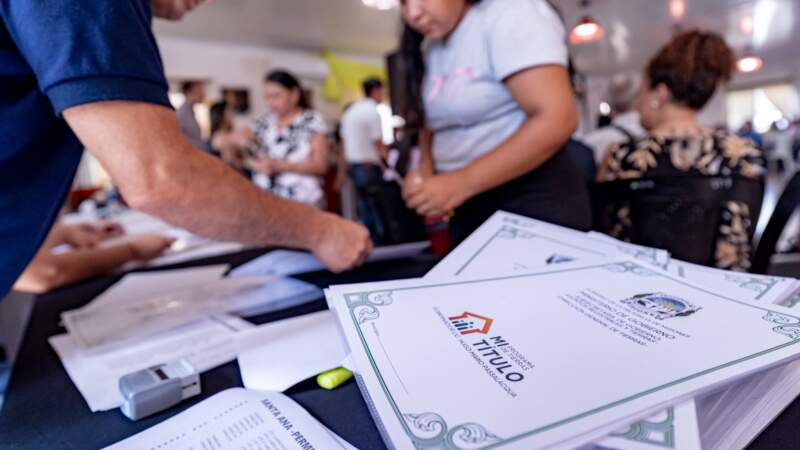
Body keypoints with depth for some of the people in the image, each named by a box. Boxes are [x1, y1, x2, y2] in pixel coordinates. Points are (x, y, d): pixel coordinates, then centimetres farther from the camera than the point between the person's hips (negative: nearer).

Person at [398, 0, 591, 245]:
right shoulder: (432, 46, 9)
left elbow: (557, 120, -23)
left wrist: (462, 182, -24)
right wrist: (426, 170, -3)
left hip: (533, 201, -6)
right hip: (469, 207, 7)